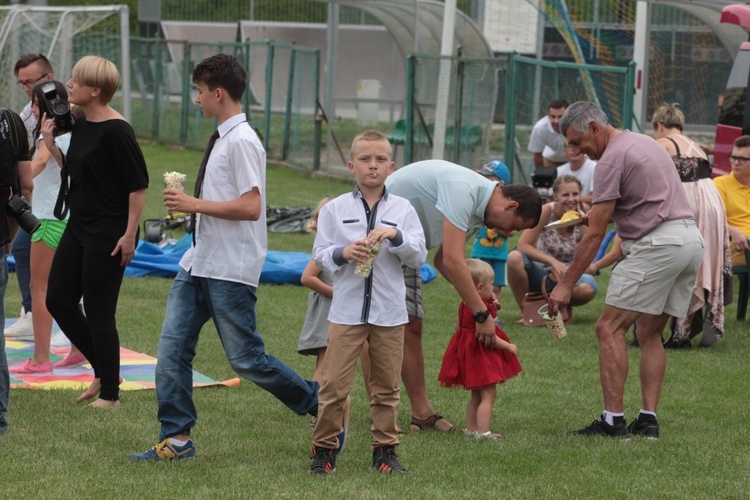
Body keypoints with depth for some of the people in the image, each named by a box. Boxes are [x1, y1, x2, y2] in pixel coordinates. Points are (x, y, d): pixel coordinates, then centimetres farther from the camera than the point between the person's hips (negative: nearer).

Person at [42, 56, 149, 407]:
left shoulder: (116, 131, -19)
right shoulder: (80, 125, 8)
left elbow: (138, 184, -18)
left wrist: (130, 234, -19)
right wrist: (51, 145, 4)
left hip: (108, 236, -10)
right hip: (78, 227, 10)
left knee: (99, 313, -2)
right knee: (58, 300, 12)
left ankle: (109, 394, 12)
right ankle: (104, 372, 26)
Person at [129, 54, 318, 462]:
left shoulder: (241, 141, -16)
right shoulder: (222, 139, 13)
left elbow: (250, 207, -24)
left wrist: (195, 204, -19)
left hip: (230, 271, -9)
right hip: (199, 263, 9)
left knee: (245, 359, -3)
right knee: (172, 348, 2)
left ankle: (321, 404, 14)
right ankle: (176, 438, 6)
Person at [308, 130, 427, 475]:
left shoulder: (402, 209, 6)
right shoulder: (336, 209, 4)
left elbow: (419, 257, 2)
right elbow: (319, 255, 4)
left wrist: (396, 236, -14)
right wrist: (343, 253, -15)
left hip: (389, 311, 1)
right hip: (347, 310, -1)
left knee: (386, 386, 7)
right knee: (334, 384, -4)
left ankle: (385, 449, 17)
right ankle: (324, 448, 6)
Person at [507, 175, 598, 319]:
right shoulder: (546, 211, -13)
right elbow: (523, 245, -19)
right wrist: (553, 261, -30)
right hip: (541, 274, -1)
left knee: (587, 288, -33)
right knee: (515, 257, -31)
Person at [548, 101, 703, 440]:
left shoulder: (612, 158, -8)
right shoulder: (645, 142, 20)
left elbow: (594, 234, -10)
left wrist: (566, 284, -7)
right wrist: (601, 213, 26)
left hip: (658, 244, -10)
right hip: (693, 239, 10)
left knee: (610, 327, -6)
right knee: (650, 333, 14)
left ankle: (613, 419, -11)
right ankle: (648, 420, 8)